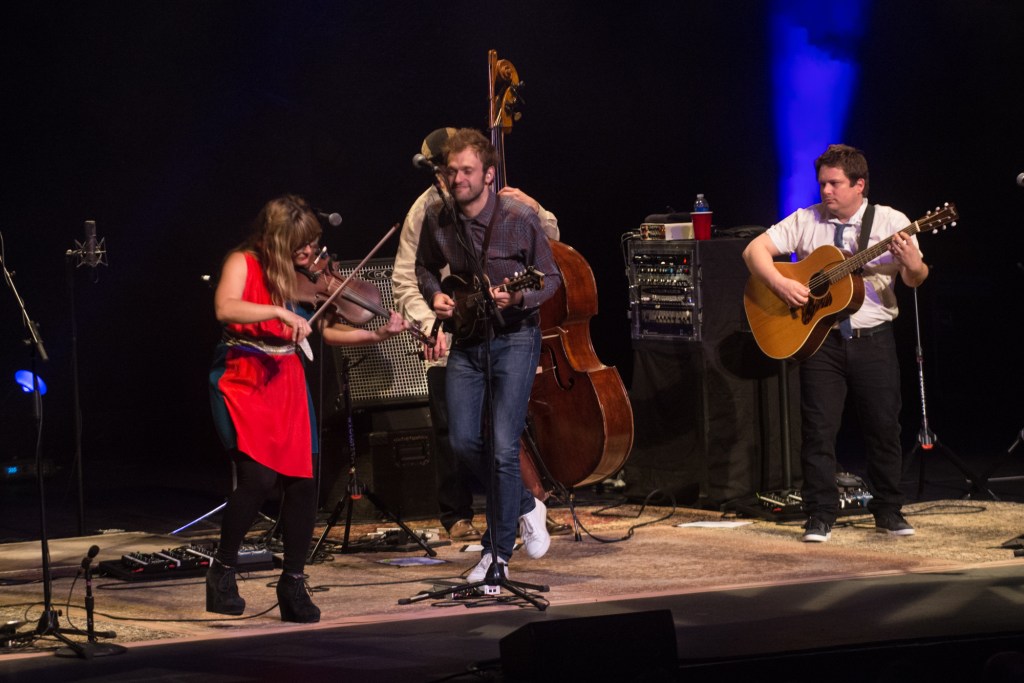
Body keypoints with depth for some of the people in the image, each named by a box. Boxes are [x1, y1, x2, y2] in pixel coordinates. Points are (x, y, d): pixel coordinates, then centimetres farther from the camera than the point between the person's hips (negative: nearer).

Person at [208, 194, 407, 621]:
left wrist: (378, 334, -4)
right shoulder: (243, 263, -5)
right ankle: (223, 570, 1)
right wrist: (280, 312, -32)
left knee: (302, 483, -3)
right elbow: (225, 309, -23)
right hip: (242, 380, -5)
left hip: (286, 382, 5)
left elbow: (327, 330, 8)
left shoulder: (307, 278, 10)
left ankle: (293, 585, 11)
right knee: (259, 476, -19)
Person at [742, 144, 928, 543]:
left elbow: (915, 280, -7)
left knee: (884, 426, 4)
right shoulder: (805, 221, 3)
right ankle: (820, 517, 4)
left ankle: (889, 512, 17)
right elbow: (755, 250, -1)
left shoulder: (890, 222, -1)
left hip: (873, 339, 0)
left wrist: (913, 265, -31)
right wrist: (780, 284, -17)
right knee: (819, 428, -2)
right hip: (820, 339, 1)